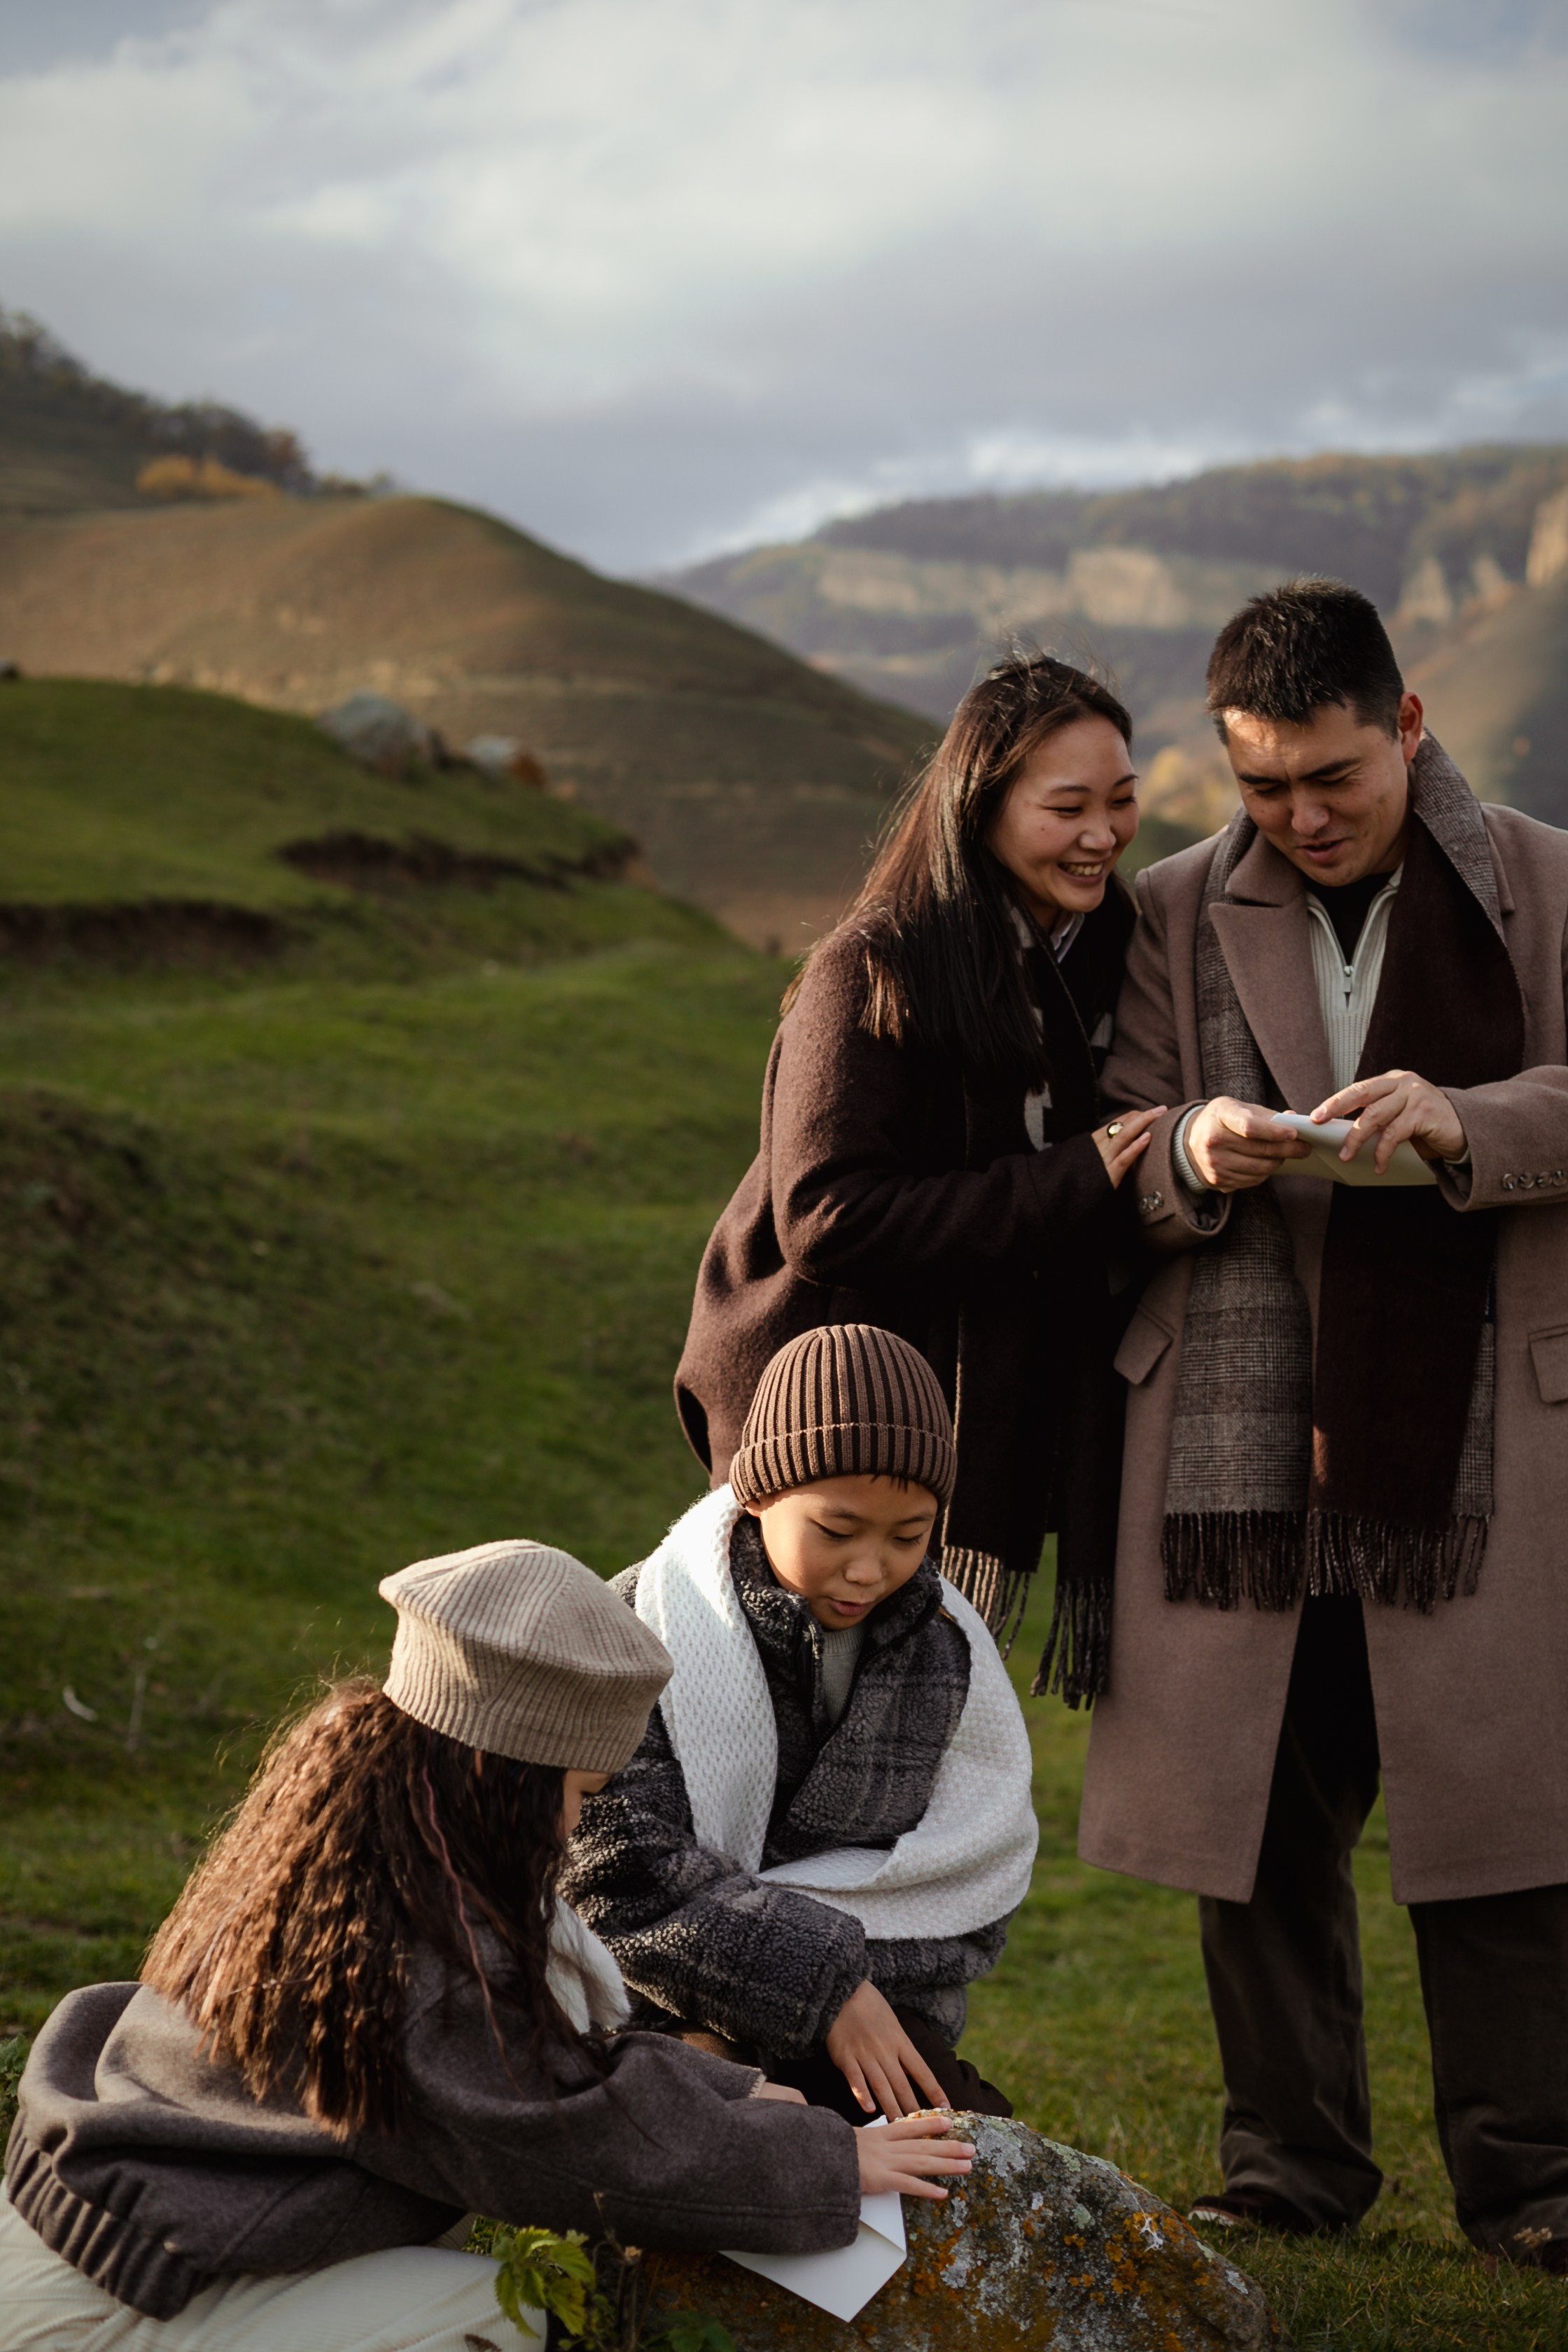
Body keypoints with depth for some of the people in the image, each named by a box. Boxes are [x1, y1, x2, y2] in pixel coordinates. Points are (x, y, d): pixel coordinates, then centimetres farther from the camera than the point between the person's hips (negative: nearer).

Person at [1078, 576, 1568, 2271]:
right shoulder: (1176, 914, 10)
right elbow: (1117, 1170, 8)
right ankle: (1288, 2166, 20)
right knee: (1258, 1820, 6)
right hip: (1237, 1443, 2)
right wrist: (1192, 1159, -15)